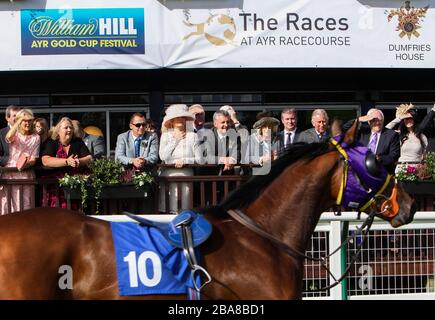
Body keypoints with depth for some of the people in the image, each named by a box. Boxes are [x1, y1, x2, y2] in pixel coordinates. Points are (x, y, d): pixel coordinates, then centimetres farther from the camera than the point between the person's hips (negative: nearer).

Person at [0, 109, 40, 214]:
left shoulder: (35, 138, 8)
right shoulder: (15, 135, 8)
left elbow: (34, 159, 2)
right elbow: (9, 137, -19)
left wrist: (27, 163, -20)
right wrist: (18, 121, -14)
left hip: (26, 173, 0)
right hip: (10, 173, 0)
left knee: (25, 204, -4)